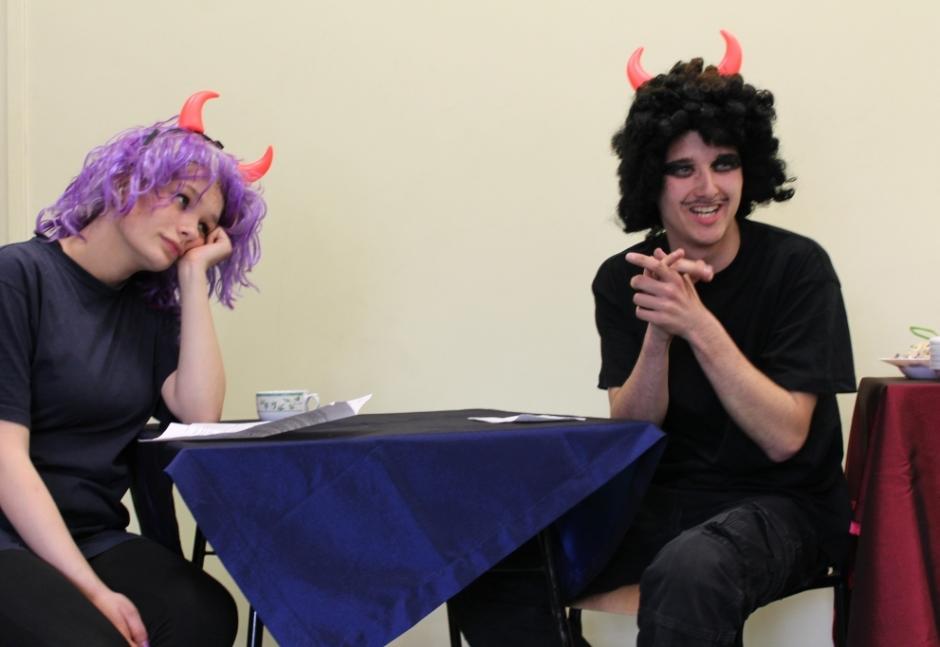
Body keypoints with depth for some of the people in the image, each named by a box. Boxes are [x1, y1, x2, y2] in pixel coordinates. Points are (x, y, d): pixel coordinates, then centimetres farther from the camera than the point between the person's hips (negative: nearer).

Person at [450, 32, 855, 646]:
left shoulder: (797, 266, -10)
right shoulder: (622, 279, 1)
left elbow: (784, 437, -16)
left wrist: (697, 323, -27)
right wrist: (658, 332, -23)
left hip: (781, 507, -4)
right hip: (662, 501, 4)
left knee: (689, 570, -39)